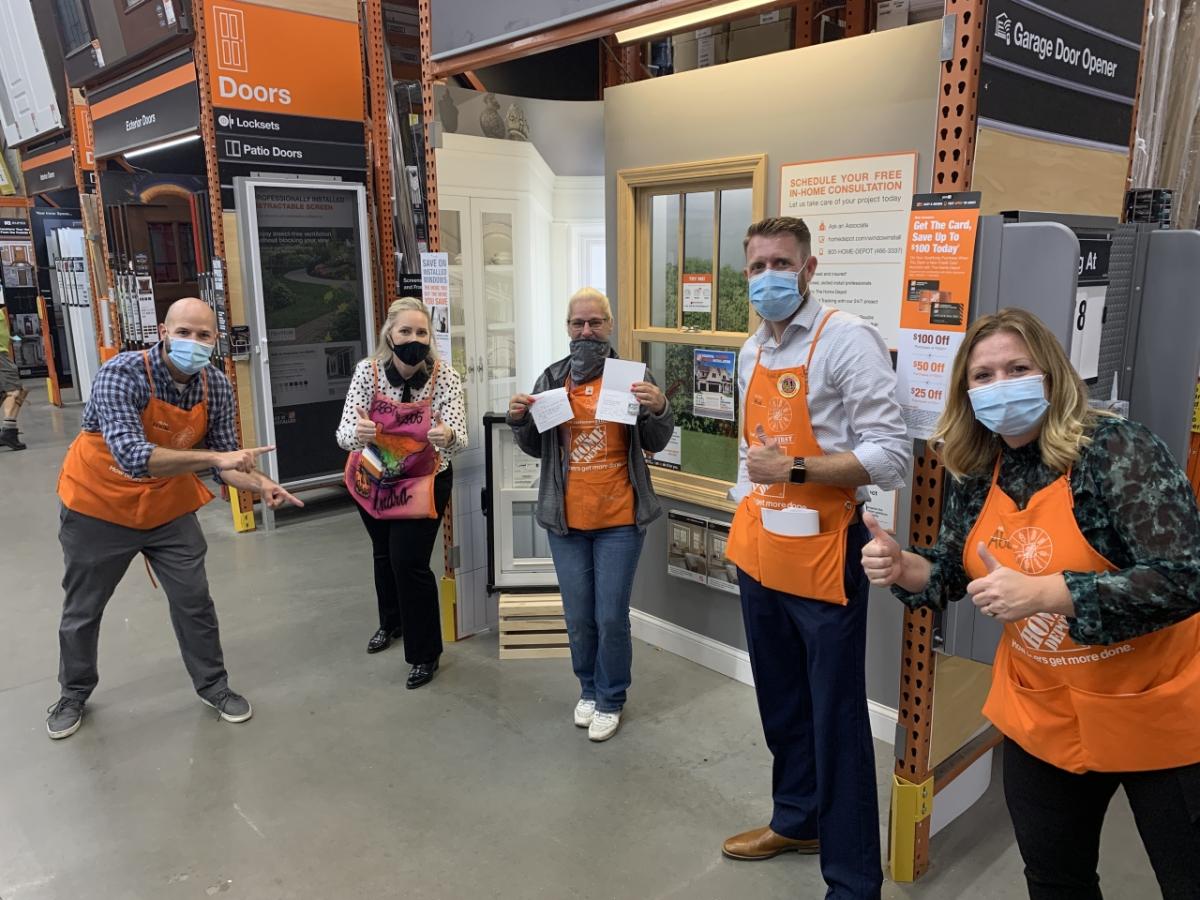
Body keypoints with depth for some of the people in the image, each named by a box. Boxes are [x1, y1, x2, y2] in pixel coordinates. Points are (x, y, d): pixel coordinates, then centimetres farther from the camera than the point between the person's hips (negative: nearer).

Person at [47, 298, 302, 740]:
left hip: (168, 509, 3)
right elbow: (132, 457, -41)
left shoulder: (217, 386, -13)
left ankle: (212, 683, 28)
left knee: (194, 600, 7)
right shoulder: (121, 375, -29)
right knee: (82, 609, 15)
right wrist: (214, 456, -47)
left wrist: (260, 484, -26)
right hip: (99, 507, -3)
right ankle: (74, 692, 39)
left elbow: (225, 460, -7)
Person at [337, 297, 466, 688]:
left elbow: (459, 440, -29)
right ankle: (391, 623, 51)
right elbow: (344, 435, -25)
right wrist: (357, 432, -48)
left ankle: (425, 653, 17)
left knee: (409, 563, -6)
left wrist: (448, 436, -53)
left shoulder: (444, 377, -24)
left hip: (421, 482, -3)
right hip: (373, 478, 3)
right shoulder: (368, 371, -21)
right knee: (383, 554, 22)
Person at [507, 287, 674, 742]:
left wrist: (659, 409, -21)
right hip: (566, 519, 3)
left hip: (619, 519, -3)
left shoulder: (631, 375, -3)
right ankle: (589, 690, 35)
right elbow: (536, 448, 11)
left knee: (612, 617, 3)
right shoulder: (551, 378, 6)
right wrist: (519, 420, -8)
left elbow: (655, 444, -2)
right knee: (578, 618, 13)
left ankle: (611, 699, 24)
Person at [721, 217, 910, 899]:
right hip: (759, 553, 7)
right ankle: (796, 821, 43)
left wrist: (794, 469, -24)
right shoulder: (754, 349, 10)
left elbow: (891, 457, -19)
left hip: (822, 556, -7)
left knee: (836, 720, 3)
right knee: (782, 706, 22)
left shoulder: (848, 339, -13)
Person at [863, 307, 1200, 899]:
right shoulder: (974, 473, -4)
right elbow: (958, 572, 7)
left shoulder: (1119, 452, -21)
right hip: (1043, 717, 5)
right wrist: (902, 567, -15)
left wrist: (1040, 593, -36)